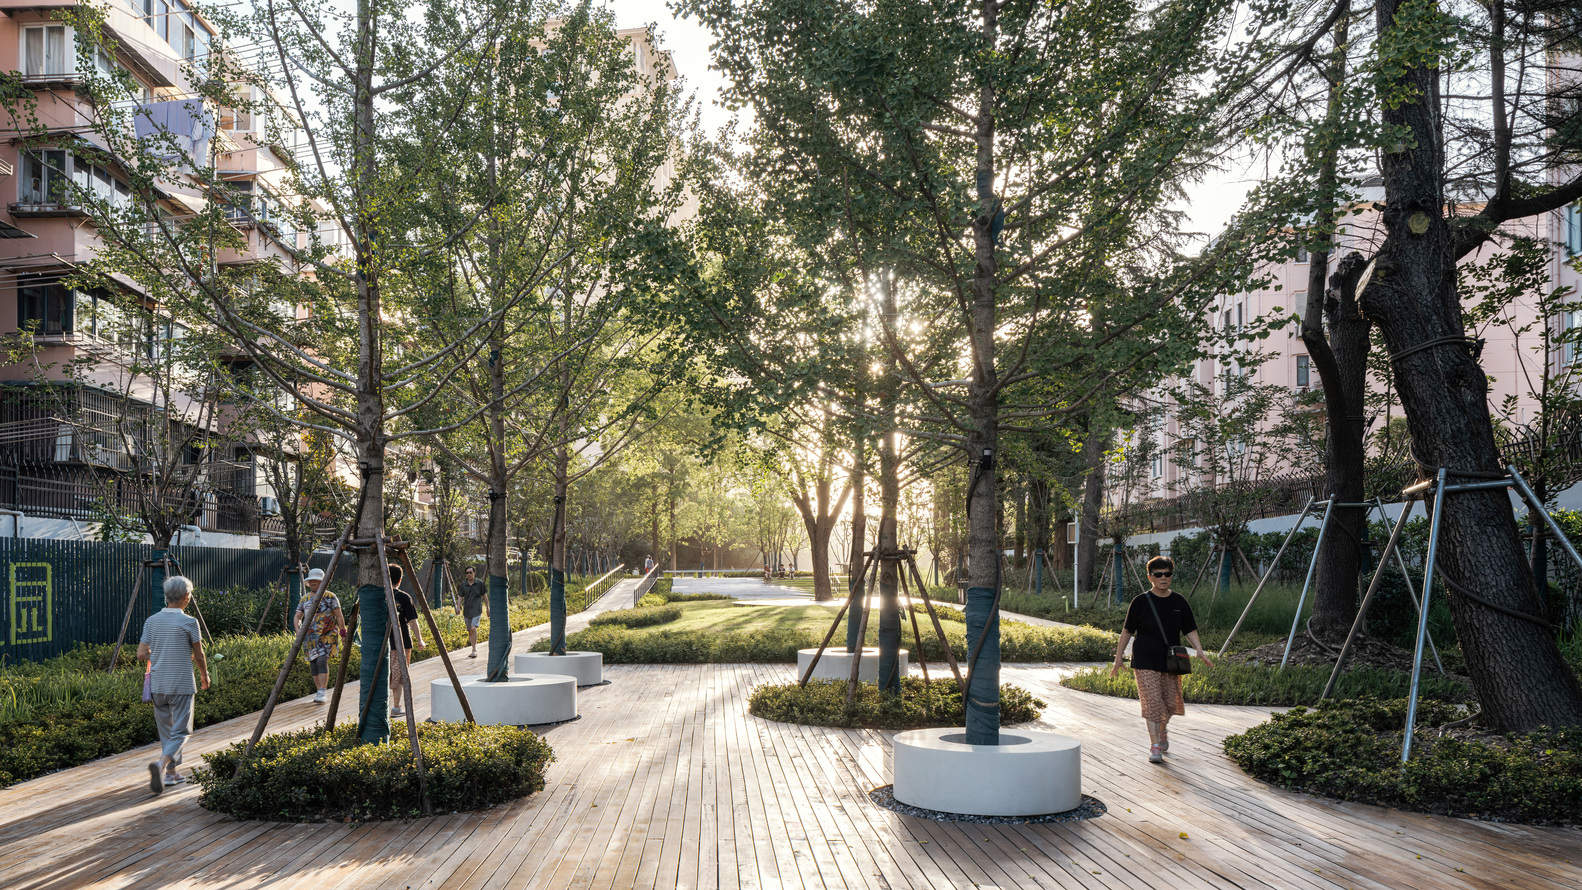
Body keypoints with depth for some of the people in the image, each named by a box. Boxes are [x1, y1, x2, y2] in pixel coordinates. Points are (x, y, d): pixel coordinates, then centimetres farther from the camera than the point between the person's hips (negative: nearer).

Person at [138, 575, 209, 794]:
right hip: (181, 685, -5)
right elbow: (199, 656, -2)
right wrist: (204, 676, 16)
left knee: (166, 729, 17)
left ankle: (171, 773, 22)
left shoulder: (152, 621, 2)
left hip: (158, 684, 5)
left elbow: (141, 655, 1)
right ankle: (161, 764, -23)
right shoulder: (189, 622, -10)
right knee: (180, 731, 0)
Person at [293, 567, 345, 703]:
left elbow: (339, 616, -4)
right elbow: (297, 617, 10)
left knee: (322, 661, -20)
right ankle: (318, 693, 16)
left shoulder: (329, 597, -2)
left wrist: (343, 632, -11)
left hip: (327, 636, -6)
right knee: (313, 664, 5)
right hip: (311, 638, 6)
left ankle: (322, 694, -24)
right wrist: (298, 630, -9)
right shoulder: (305, 598, 13)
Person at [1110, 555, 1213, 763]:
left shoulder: (1179, 602, 5)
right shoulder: (1140, 602, -3)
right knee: (1152, 702, -9)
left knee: (1172, 702, 9)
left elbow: (1190, 630, 8)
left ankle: (1162, 729, 39)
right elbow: (1127, 631, 2)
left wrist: (1200, 651, -8)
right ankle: (1155, 746, -3)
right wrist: (1118, 660, 1)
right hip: (1145, 661, -3)